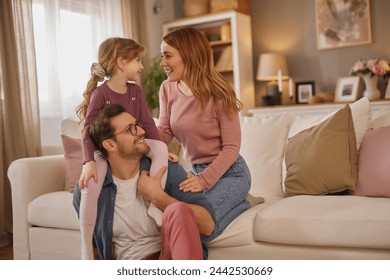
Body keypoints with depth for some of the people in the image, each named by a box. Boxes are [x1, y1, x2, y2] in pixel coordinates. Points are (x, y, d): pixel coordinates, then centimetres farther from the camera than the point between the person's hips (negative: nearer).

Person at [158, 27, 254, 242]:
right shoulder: (167, 89, 0)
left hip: (228, 172, -7)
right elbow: (163, 132, -7)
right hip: (196, 170, 7)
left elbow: (231, 147, -17)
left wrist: (205, 180, -29)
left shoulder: (218, 95, -18)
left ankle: (239, 202, 5)